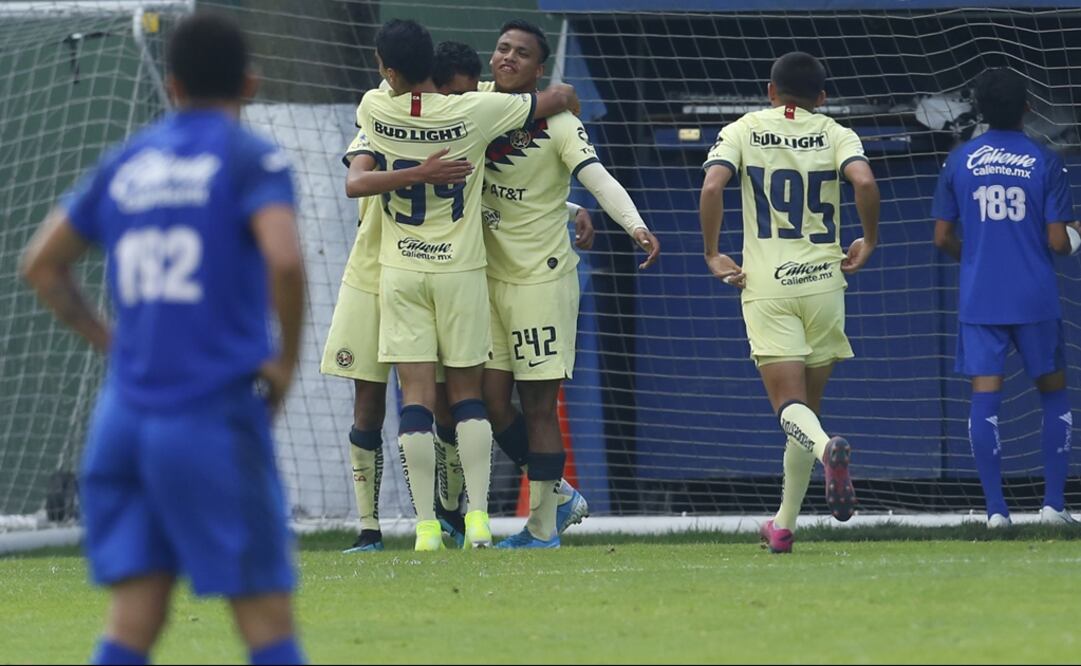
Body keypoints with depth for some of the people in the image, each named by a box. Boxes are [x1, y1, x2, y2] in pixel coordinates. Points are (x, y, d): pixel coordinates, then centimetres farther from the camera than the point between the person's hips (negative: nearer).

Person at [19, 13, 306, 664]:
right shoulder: (254, 160, -4)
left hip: (126, 415, 5)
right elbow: (284, 259, -21)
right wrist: (288, 359, -7)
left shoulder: (124, 164, 13)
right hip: (215, 416, -5)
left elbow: (41, 265, 21)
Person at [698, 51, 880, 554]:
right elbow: (864, 181, -14)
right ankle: (784, 526, 14)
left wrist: (712, 255, -1)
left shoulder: (743, 132, 5)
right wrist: (868, 242, 1)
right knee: (806, 406, 12)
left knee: (790, 406, -6)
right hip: (824, 282, 2)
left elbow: (711, 186, -11)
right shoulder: (834, 135, 5)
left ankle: (826, 447, -41)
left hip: (766, 287, -2)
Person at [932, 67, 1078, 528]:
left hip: (979, 300, 1)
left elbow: (943, 238, 5)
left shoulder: (959, 162, 2)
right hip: (1035, 300, -1)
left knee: (985, 398, 0)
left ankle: (995, 508, -7)